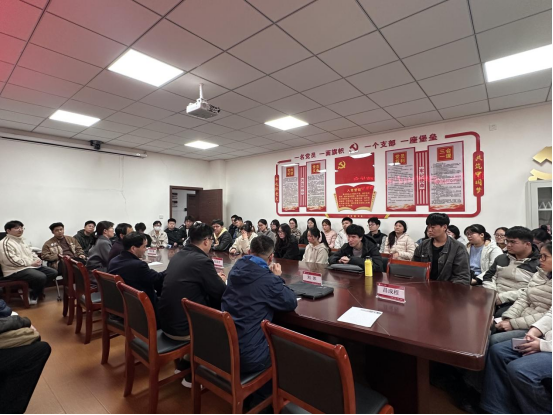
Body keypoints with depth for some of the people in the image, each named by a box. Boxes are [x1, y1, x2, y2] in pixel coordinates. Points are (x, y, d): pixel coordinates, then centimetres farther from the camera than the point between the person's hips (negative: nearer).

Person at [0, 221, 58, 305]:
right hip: (16, 270, -9)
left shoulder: (22, 240, 19)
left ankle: (36, 291, 5)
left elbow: (31, 252, 25)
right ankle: (33, 295, -2)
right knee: (41, 277, -31)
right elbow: (13, 260, -21)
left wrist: (37, 259, 3)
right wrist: (31, 263, -18)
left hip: (30, 266, 9)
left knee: (53, 273, -4)